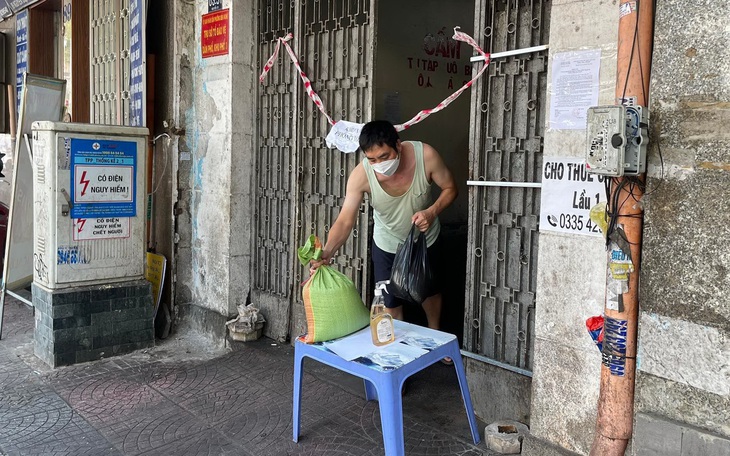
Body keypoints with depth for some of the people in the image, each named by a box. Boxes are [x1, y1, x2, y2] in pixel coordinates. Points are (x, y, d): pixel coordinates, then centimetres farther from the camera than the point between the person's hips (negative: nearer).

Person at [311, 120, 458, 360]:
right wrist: (327, 252, -52)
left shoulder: (425, 155, -32)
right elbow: (345, 220, -35)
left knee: (430, 291, 24)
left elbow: (450, 188, -16)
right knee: (390, 303, 4)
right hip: (387, 244, -1)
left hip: (425, 240, 1)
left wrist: (432, 211, -34)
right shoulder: (361, 174, -33)